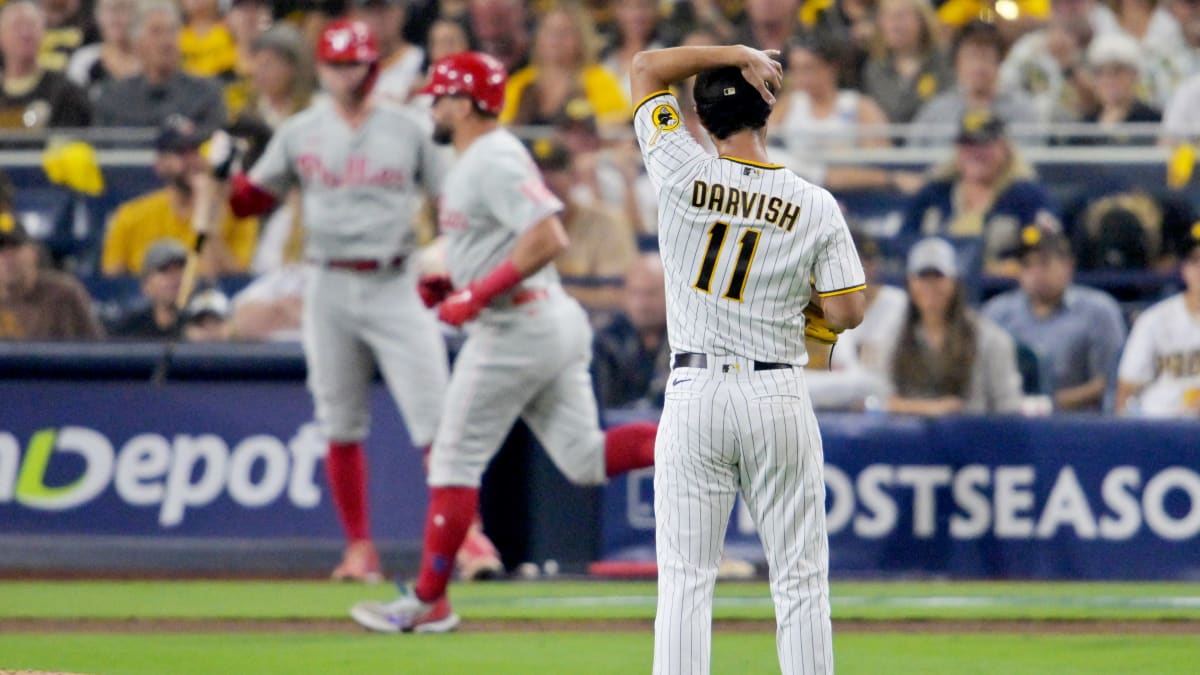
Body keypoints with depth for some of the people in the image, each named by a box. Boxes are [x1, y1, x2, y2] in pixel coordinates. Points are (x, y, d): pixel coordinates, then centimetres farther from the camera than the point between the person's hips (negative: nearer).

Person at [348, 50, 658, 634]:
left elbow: (549, 238, -25)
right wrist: (454, 285, 14)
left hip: (513, 330, -10)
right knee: (584, 460, 7)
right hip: (554, 323, 10)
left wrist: (478, 294, -23)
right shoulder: (476, 162, 18)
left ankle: (429, 601, 3)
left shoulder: (494, 160, -15)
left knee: (456, 460, -2)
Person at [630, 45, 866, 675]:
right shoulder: (815, 206, -4)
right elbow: (847, 312, -4)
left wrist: (735, 53, 9)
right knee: (799, 578, 5)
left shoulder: (682, 174, -4)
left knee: (686, 577, 2)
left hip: (695, 394, 0)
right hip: (780, 397, 0)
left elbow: (646, 66, 8)